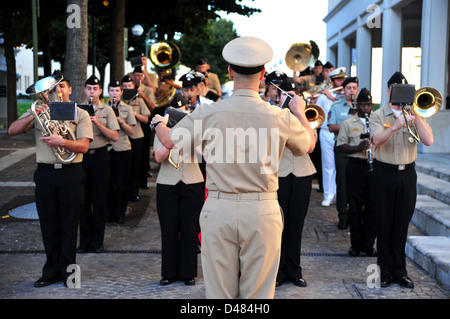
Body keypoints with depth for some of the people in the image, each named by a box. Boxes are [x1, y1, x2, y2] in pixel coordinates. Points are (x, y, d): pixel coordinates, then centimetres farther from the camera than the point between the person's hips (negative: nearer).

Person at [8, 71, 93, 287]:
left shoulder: (80, 114, 4)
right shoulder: (40, 111, 12)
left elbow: (83, 146, -7)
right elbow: (12, 130, 1)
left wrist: (62, 142, -25)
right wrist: (33, 116, -14)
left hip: (71, 174, -2)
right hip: (45, 173, 2)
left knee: (69, 224, 3)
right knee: (49, 225, 7)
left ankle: (67, 270, 14)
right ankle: (52, 271, 18)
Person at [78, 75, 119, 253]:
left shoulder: (106, 110, 3)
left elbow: (115, 137, -5)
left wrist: (98, 123, -16)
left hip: (100, 156, -2)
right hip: (81, 156, 2)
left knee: (99, 199, 2)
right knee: (83, 198, 5)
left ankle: (98, 241, 12)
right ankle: (85, 240, 14)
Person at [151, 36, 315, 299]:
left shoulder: (208, 113, -8)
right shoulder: (280, 118, -7)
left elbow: (170, 141, 5)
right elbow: (309, 145, 13)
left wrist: (158, 123, 28)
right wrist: (300, 112, 32)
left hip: (219, 210, 0)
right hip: (262, 211, 0)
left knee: (219, 291, 12)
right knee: (258, 293, 9)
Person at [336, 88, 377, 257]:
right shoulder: (348, 124, 6)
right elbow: (340, 147, 1)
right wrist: (358, 147, -16)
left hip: (374, 166, 1)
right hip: (356, 166, -1)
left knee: (372, 207, 2)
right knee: (355, 207, 3)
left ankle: (369, 244, 12)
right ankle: (356, 244, 14)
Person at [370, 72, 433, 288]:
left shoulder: (414, 114, 7)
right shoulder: (378, 116, 0)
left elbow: (429, 140, -6)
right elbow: (377, 140, -20)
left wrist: (415, 115, -13)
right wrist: (397, 126, -36)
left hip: (407, 173, 2)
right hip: (385, 173, -2)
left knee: (402, 224, 6)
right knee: (384, 224, 3)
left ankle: (399, 271, 15)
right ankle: (385, 270, 13)